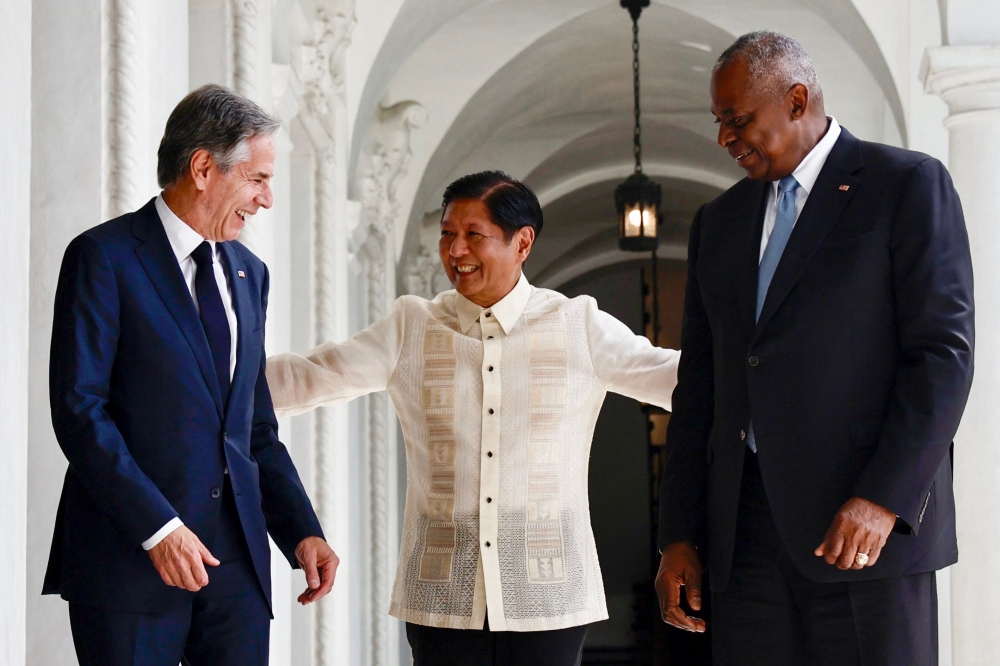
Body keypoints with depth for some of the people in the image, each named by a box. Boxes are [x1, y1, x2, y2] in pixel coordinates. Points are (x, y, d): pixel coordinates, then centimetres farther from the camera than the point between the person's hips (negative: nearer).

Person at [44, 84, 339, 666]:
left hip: (237, 553, 6)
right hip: (129, 551, -6)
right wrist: (157, 527, -18)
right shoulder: (104, 257, -4)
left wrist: (302, 531, 7)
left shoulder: (249, 273, 17)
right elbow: (78, 409, -11)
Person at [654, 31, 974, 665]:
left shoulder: (909, 185, 1)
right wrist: (680, 535, 10)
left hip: (867, 521, -5)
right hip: (744, 531, 5)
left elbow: (945, 352, -7)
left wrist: (884, 498, -17)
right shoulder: (719, 222, 19)